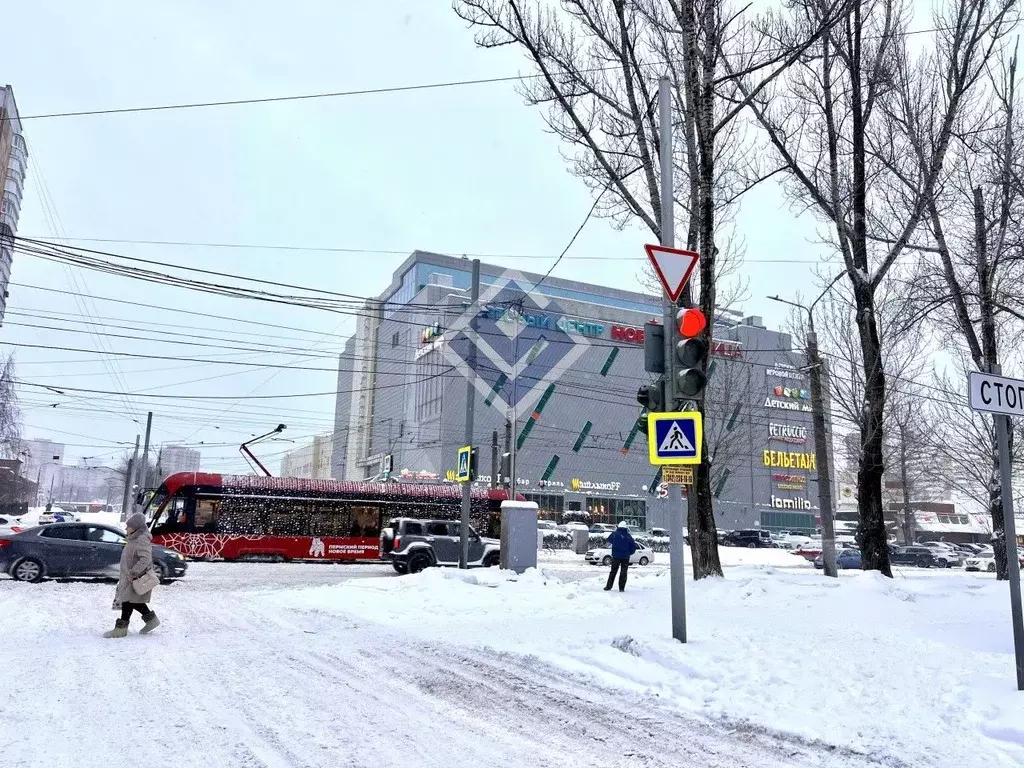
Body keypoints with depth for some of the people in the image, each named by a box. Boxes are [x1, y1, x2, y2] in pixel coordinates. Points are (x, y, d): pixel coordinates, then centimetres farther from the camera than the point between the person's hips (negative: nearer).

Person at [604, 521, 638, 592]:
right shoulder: (628, 536, -3)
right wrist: (629, 553, 17)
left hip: (616, 556, 0)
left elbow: (609, 540, 15)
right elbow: (633, 547, 0)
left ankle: (608, 587, 10)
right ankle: (621, 588, 4)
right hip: (625, 557, 0)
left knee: (613, 571, 10)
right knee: (623, 572, 7)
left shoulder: (614, 534, -4)